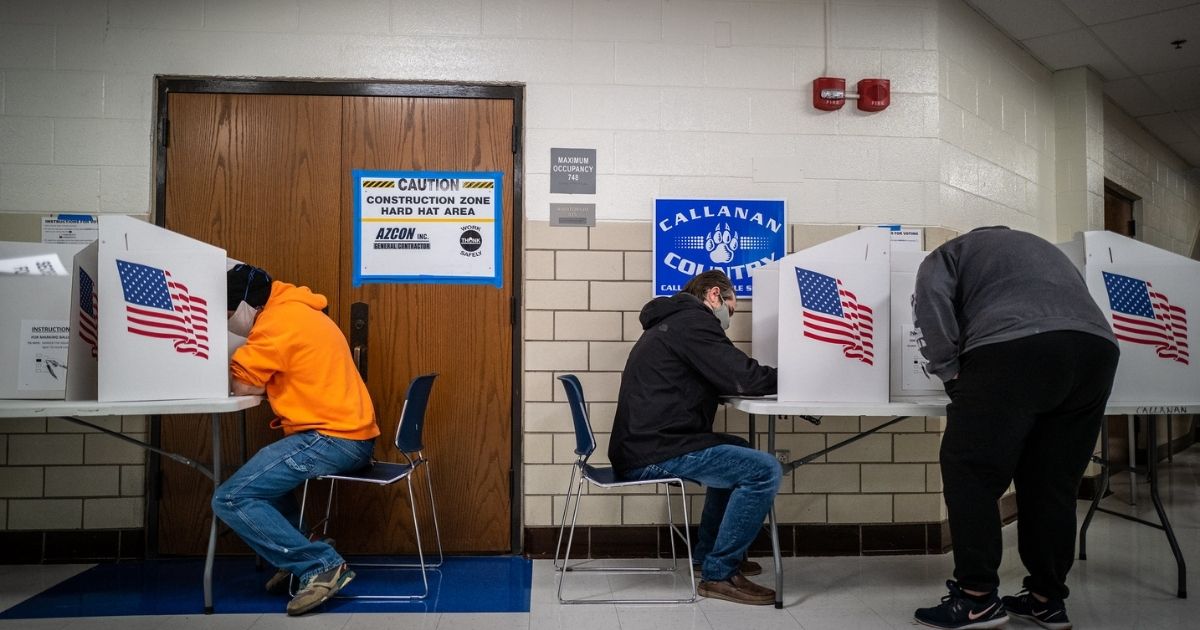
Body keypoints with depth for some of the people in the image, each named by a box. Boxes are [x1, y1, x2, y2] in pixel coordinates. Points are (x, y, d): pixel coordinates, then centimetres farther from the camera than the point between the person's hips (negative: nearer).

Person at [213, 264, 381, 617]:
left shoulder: (278, 320, -11)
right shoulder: (296, 312, 21)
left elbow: (242, 384, -11)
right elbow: (262, 380, 21)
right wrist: (234, 372, 5)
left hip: (332, 438, -11)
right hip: (350, 436, 11)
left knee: (231, 500, -10)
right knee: (263, 471, 31)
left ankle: (321, 567, -11)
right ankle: (297, 560, 22)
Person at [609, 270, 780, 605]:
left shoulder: (669, 323, 24)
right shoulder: (693, 321, -9)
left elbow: (721, 380, 25)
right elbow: (744, 379, -16)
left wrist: (769, 378, 13)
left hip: (640, 445, 11)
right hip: (653, 453, -11)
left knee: (740, 453, 26)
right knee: (764, 470, -15)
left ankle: (708, 553, 30)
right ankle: (719, 574, -4)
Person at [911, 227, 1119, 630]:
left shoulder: (951, 252, 24)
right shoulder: (1043, 248, 42)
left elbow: (932, 297, 2)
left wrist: (949, 369, 6)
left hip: (1014, 347, -6)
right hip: (1097, 347, 6)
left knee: (971, 471, 2)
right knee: (1054, 482, 14)